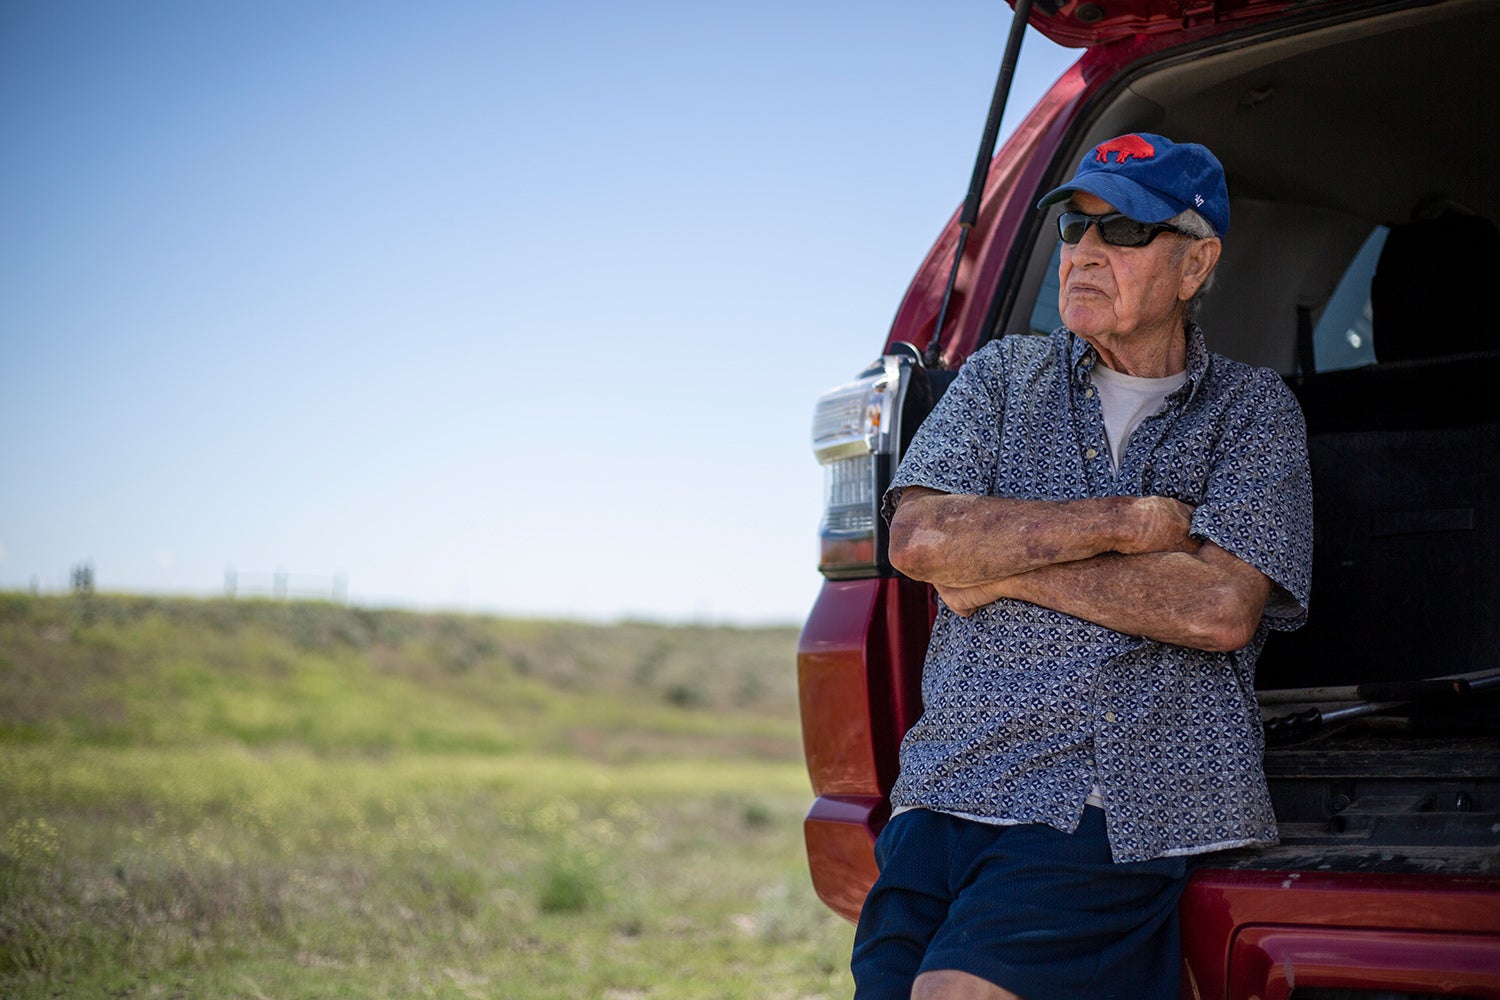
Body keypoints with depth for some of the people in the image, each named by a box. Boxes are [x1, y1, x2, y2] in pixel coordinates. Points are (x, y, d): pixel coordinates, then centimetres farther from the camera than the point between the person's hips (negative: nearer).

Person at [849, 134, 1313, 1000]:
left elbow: (1221, 607, -7)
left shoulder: (1252, 409, 10)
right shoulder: (1007, 374, 17)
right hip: (953, 792, 3)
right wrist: (1136, 519, -4)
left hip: (1130, 818, -3)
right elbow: (920, 539, -1)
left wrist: (1007, 567, -4)